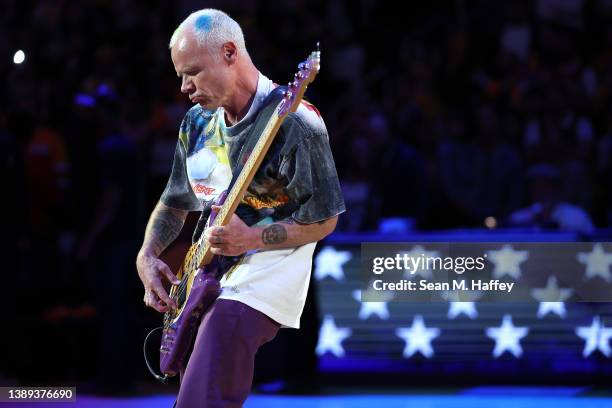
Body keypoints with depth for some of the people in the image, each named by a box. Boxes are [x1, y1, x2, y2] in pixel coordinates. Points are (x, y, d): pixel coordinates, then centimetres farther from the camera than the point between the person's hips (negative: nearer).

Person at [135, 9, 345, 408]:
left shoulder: (294, 121, -15)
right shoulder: (196, 123, 9)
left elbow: (323, 221, -12)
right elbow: (175, 203, 21)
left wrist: (252, 239, -24)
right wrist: (147, 256, 3)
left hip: (262, 281, -8)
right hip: (205, 282, 8)